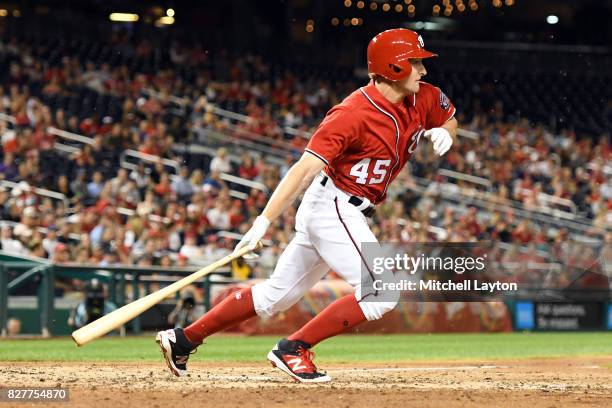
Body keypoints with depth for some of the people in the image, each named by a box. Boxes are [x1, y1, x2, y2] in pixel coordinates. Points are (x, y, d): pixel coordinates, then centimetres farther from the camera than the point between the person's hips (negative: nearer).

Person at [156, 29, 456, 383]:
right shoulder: (355, 113, -23)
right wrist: (265, 221, -34)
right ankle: (293, 350, -11)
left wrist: (443, 132, -3)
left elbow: (451, 119, 24)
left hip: (350, 214, 9)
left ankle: (182, 340, 20)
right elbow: (306, 168, -28)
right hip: (333, 206, -9)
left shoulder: (423, 99, 2)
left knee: (278, 294, 13)